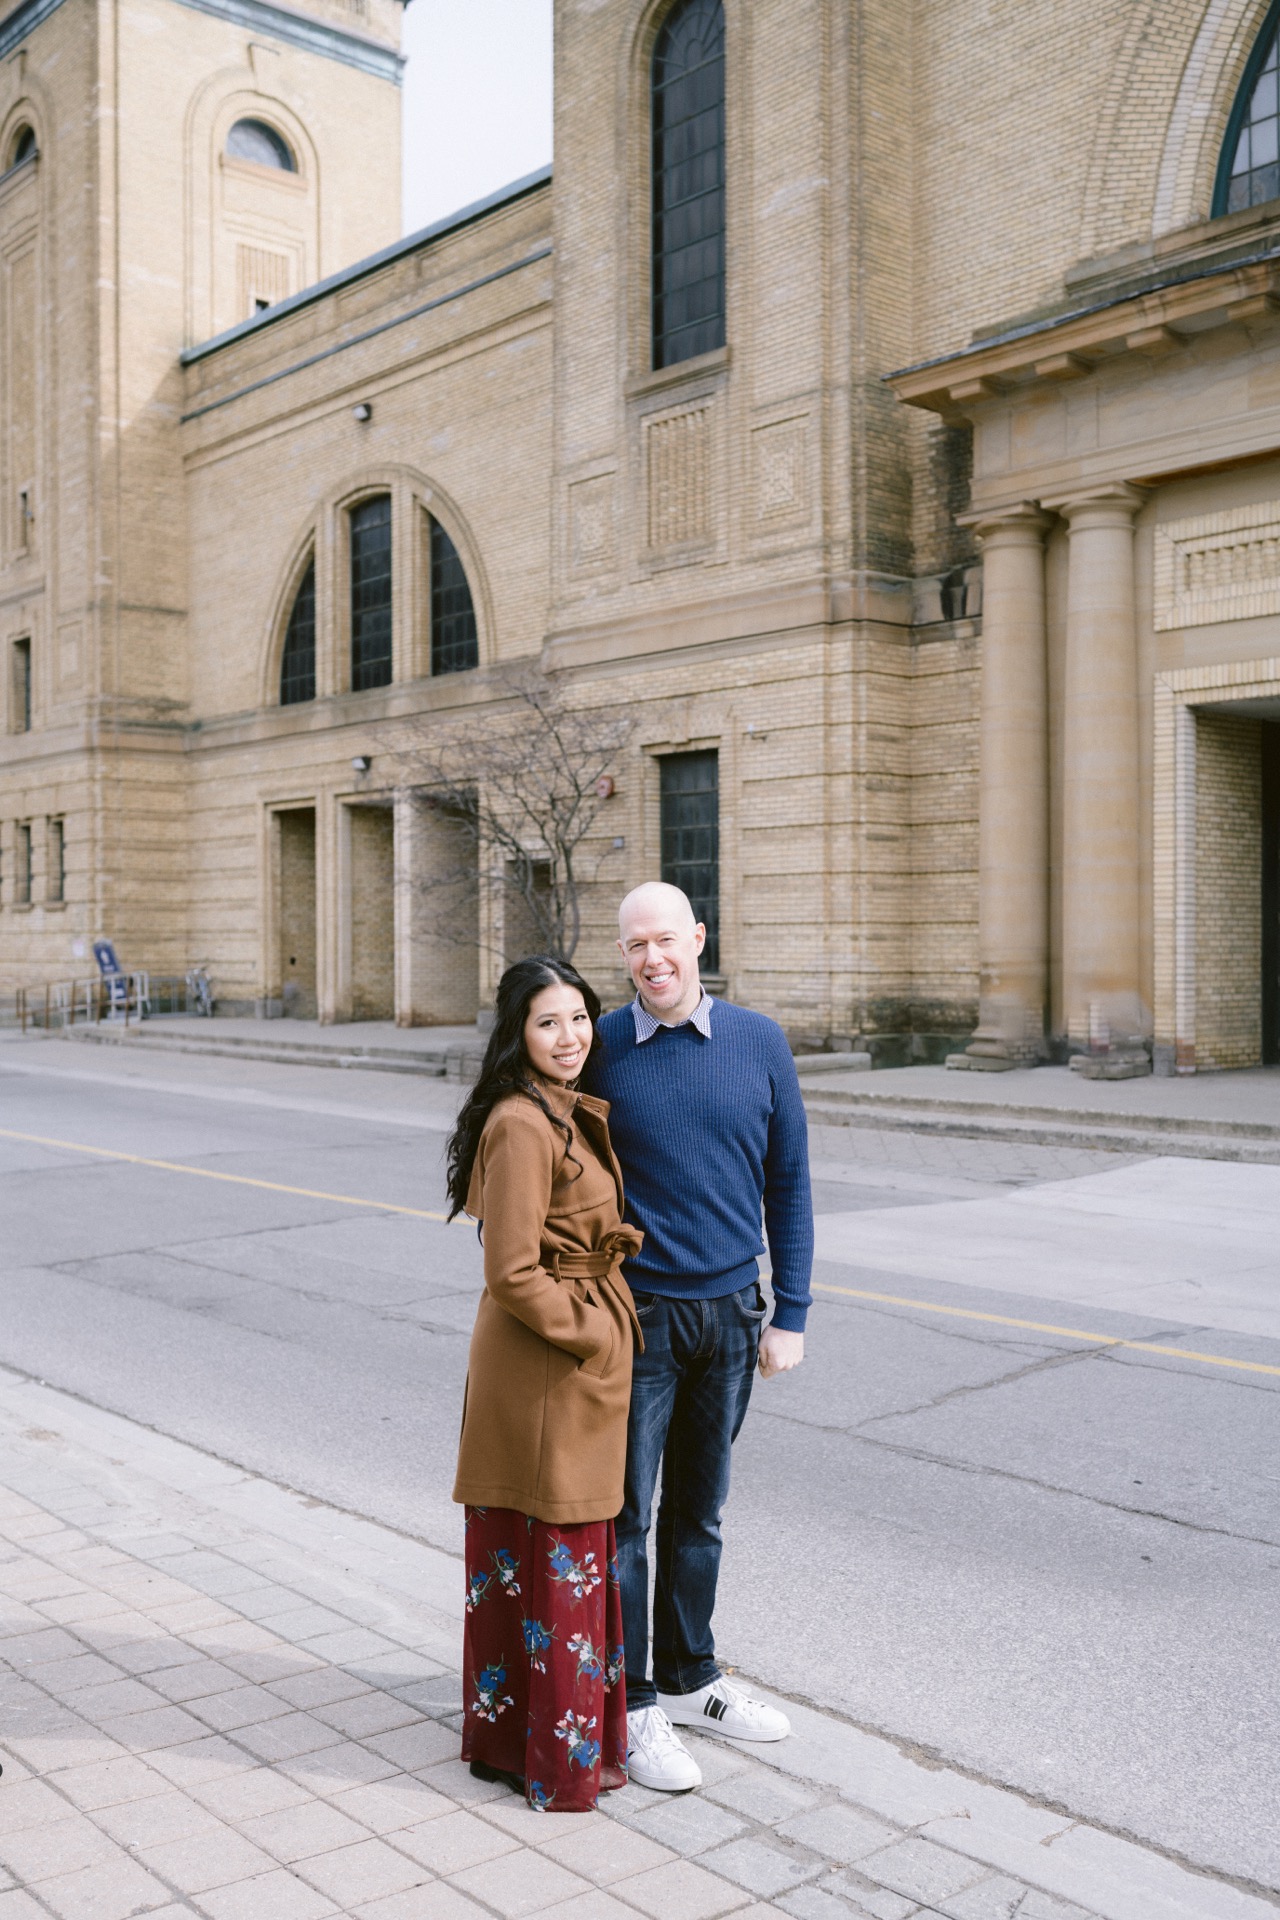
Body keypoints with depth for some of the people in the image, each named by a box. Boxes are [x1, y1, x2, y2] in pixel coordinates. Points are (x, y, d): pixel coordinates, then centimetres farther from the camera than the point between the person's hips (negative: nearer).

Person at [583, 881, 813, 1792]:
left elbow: (788, 1185, 4)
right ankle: (631, 1702, 18)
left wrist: (790, 1315, 1)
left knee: (699, 1511, 16)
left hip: (731, 1312, 3)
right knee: (625, 1516, 3)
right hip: (635, 1314, -2)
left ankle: (690, 1677, 32)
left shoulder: (760, 1043, -1)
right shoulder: (599, 1051, -7)